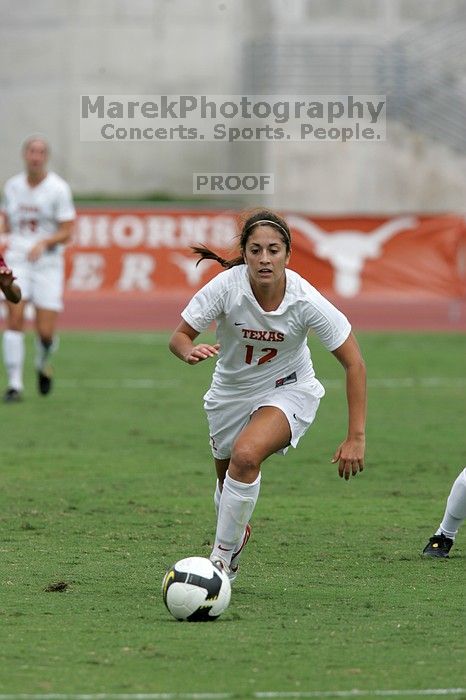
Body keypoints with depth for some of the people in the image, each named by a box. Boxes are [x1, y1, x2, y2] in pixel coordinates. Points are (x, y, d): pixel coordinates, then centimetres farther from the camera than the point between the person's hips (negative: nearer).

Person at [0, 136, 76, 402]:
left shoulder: (58, 188, -6)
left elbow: (66, 232, -8)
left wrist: (43, 243, -23)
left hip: (48, 262, -2)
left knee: (46, 334, -6)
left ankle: (43, 365, 29)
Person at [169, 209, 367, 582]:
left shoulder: (305, 300, -27)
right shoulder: (226, 286, -25)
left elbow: (354, 362, -19)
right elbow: (179, 336, -16)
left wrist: (356, 437, -23)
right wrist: (190, 350, -41)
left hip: (288, 390, -3)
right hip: (231, 392, 3)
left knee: (245, 455, -29)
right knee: (228, 474, 16)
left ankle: (222, 555, -14)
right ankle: (236, 533, 50)